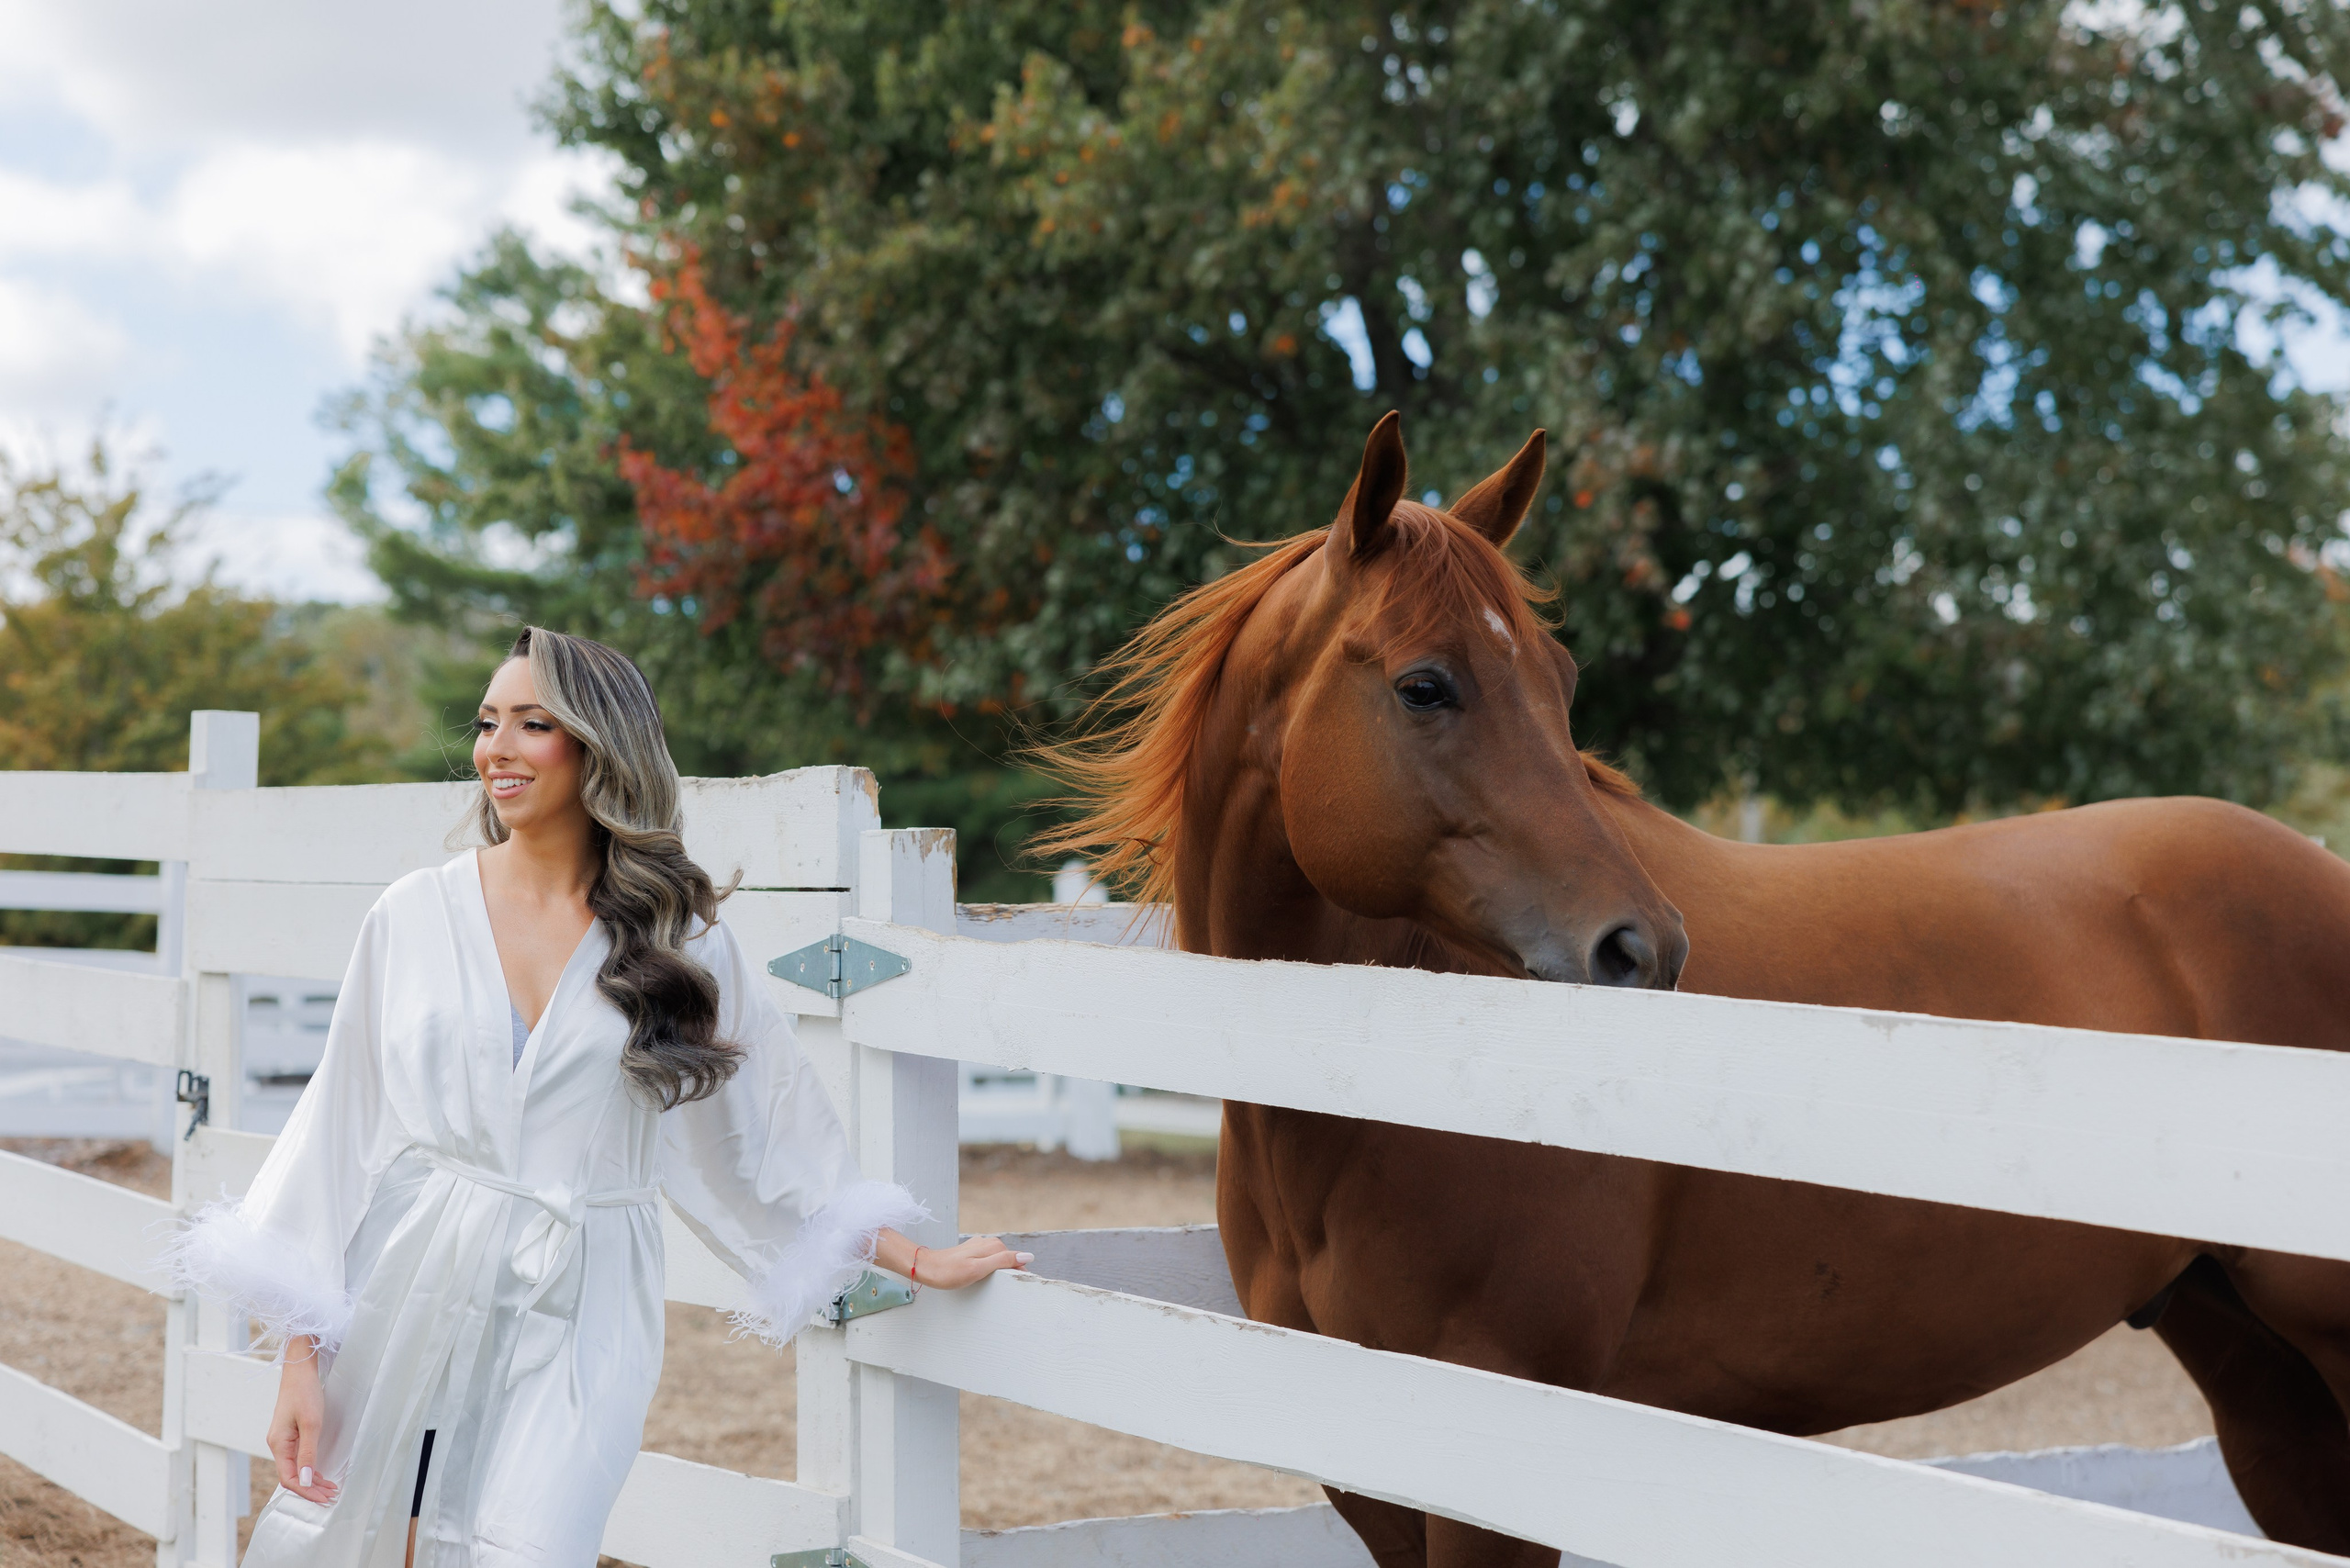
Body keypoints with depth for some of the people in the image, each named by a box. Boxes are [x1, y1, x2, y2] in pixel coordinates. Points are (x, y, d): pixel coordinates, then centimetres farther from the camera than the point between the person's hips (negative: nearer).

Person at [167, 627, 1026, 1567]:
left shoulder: (680, 938, 4)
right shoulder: (415, 915, 4)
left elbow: (766, 1138, 13)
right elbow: (339, 1133, 4)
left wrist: (912, 1261, 14)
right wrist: (301, 1361, 0)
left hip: (568, 1327, -1)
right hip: (405, 1306, 1)